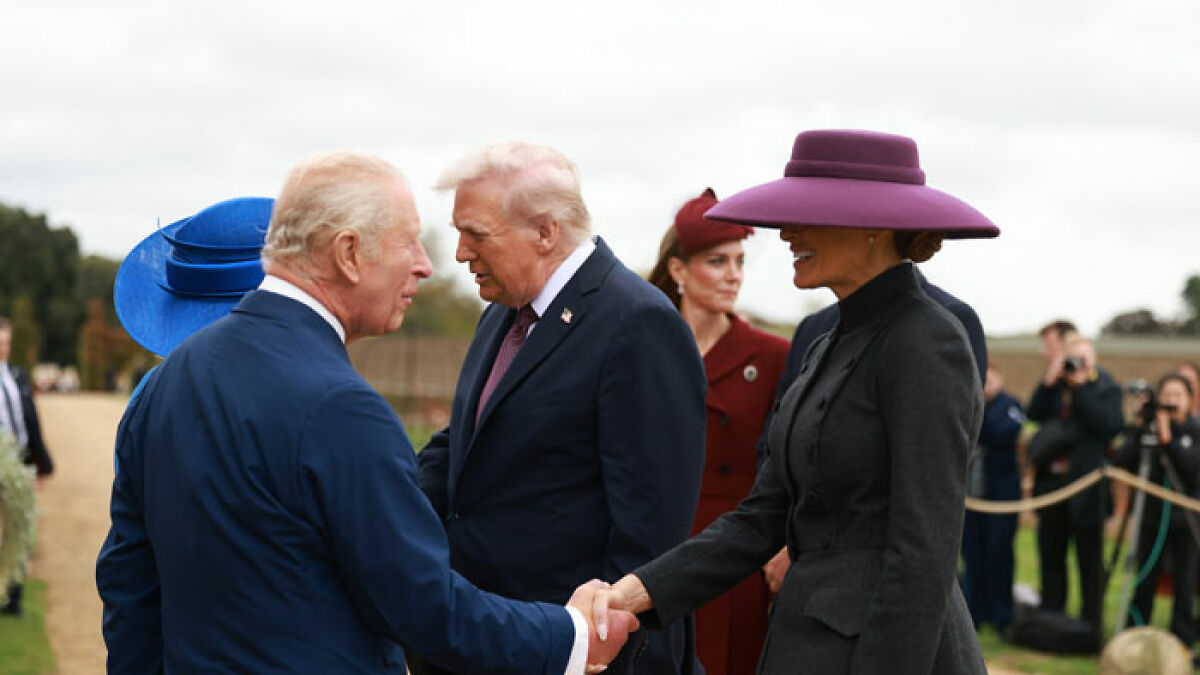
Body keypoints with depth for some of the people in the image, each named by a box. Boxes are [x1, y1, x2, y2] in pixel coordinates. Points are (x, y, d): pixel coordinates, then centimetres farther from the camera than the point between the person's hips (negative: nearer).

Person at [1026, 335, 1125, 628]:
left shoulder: (1105, 389, -2)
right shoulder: (1055, 387, 11)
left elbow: (1109, 424, -18)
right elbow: (1033, 414, 0)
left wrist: (1081, 387, -16)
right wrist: (1049, 381, -10)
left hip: (1086, 487, -5)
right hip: (1051, 481, 5)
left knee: (1089, 559, 1)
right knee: (1050, 558, 11)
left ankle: (1090, 623, 8)